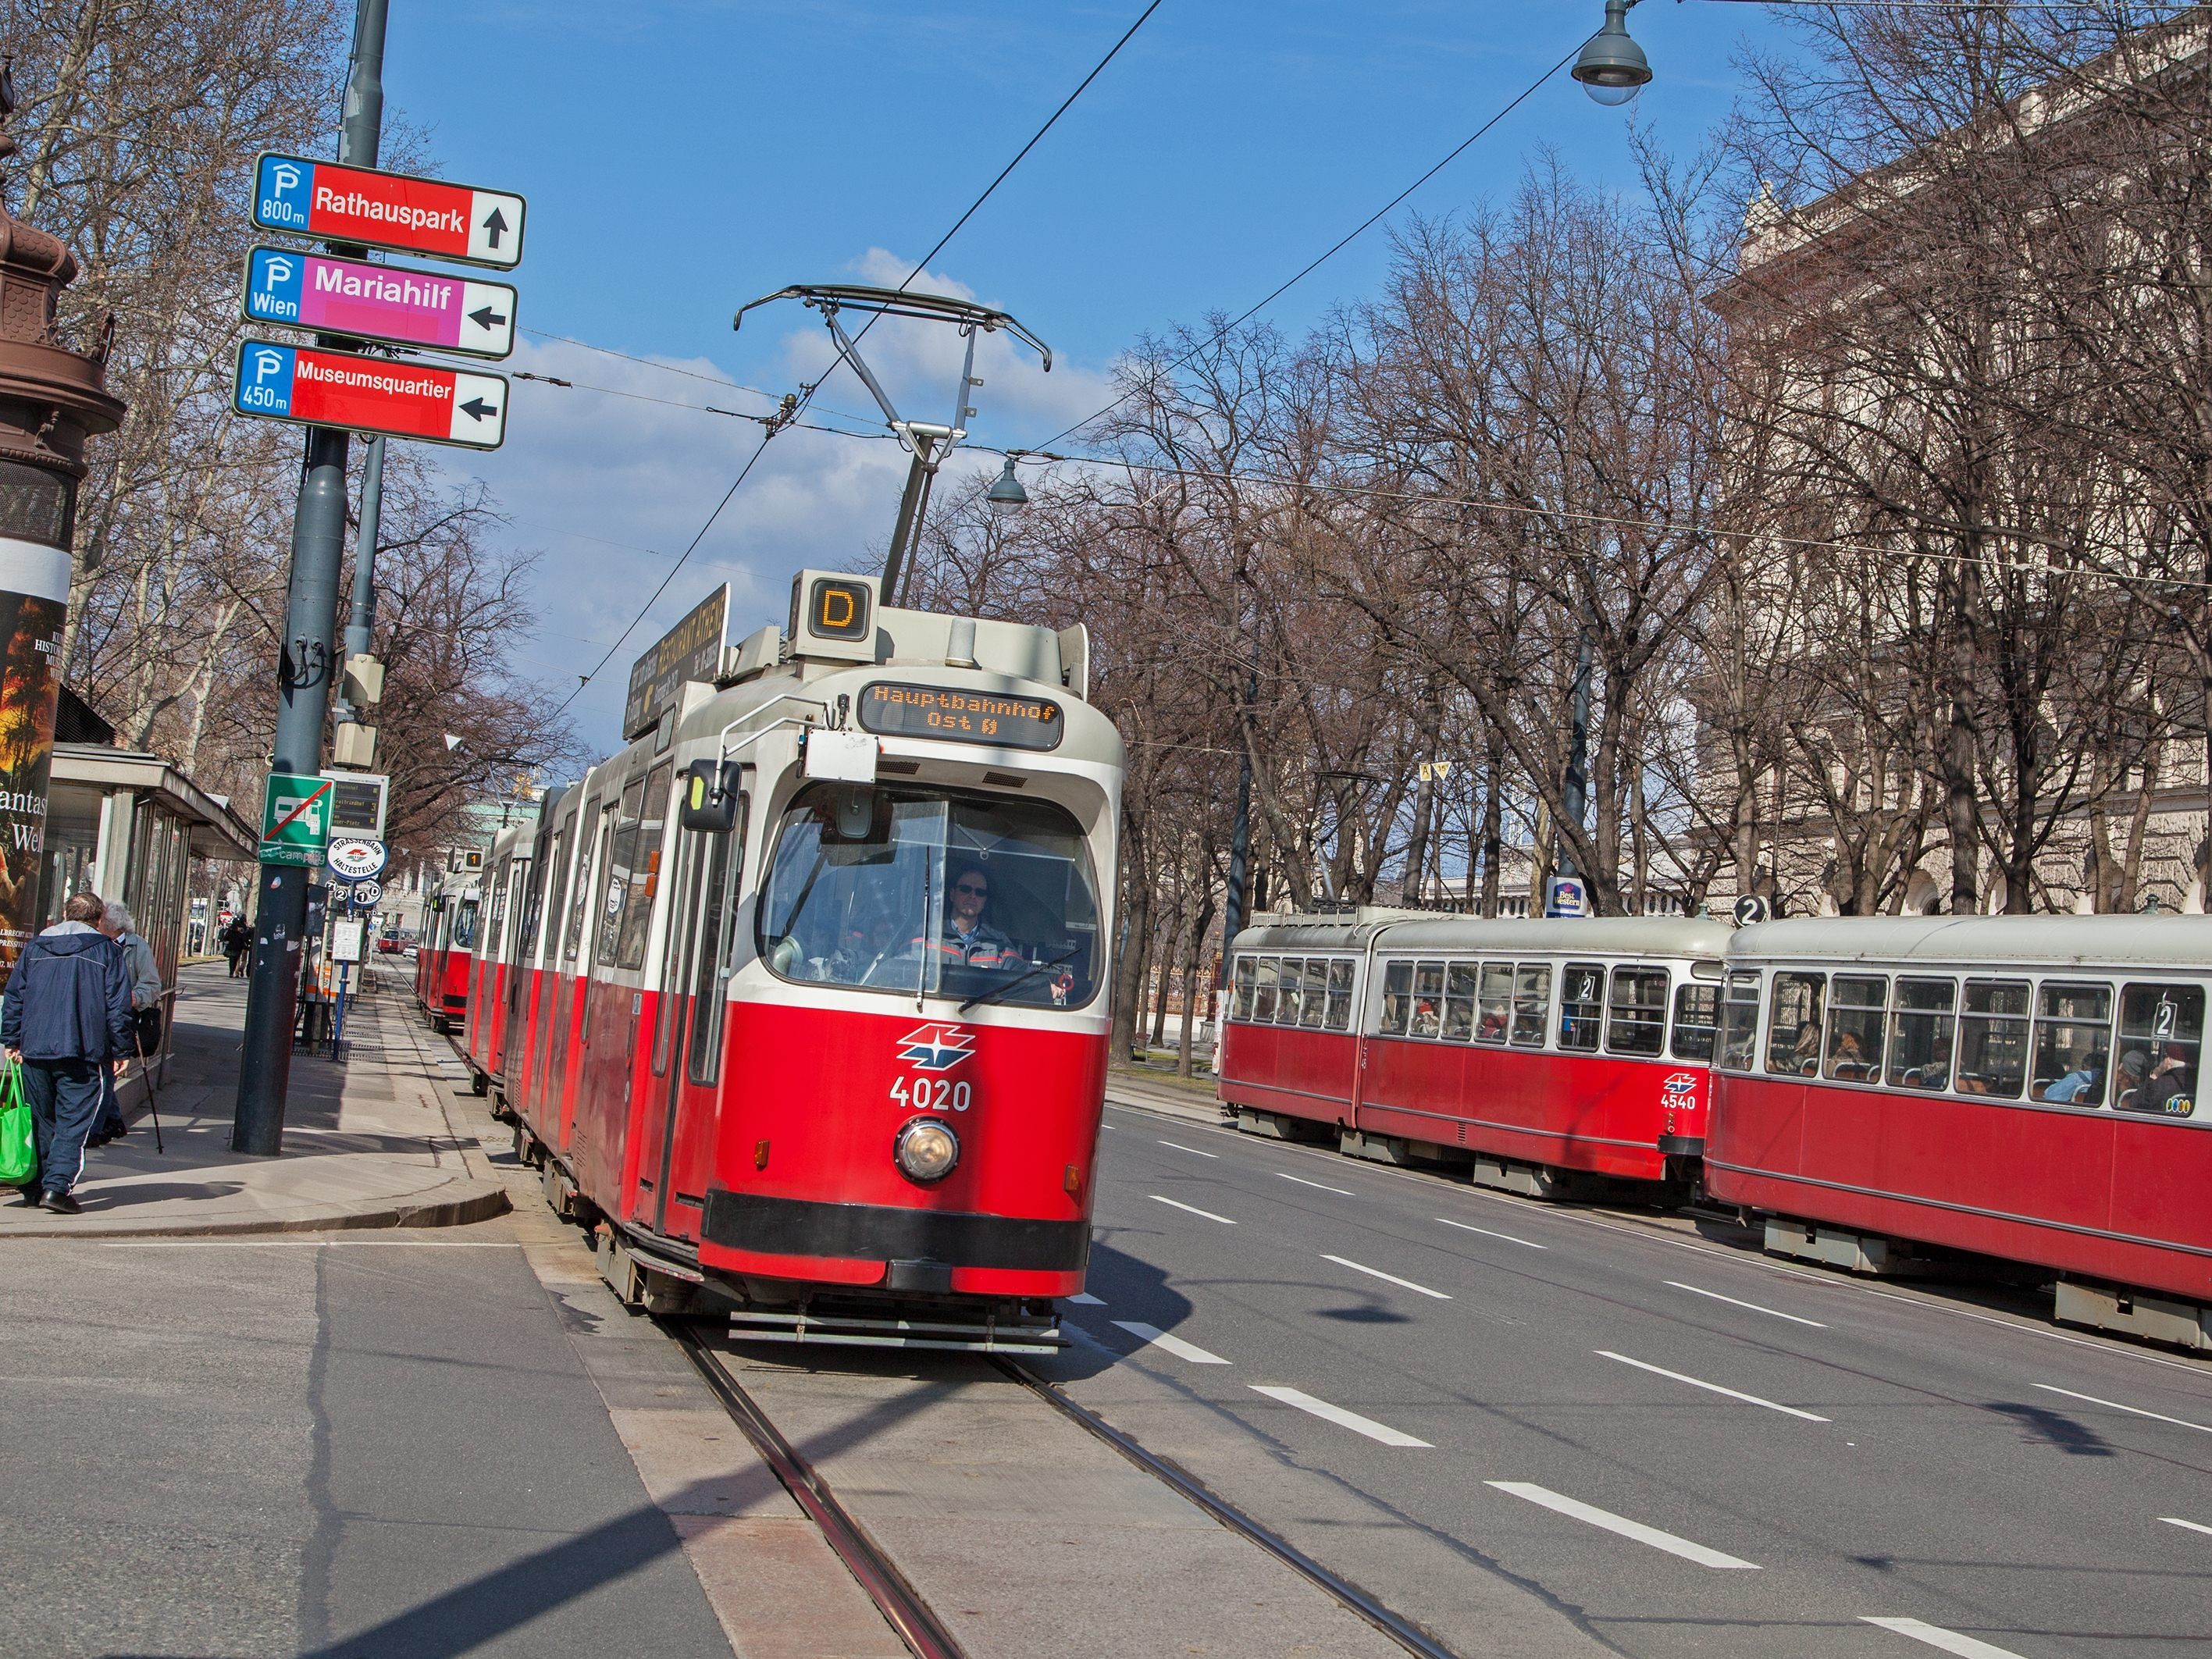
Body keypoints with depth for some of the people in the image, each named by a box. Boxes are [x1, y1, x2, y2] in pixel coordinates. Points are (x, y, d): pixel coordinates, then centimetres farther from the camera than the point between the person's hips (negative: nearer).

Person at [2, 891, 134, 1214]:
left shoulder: (35, 947, 12)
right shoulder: (108, 951, 2)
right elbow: (118, 1006, -2)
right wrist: (120, 1050, 2)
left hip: (34, 1050, 4)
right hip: (83, 1052, -4)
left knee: (39, 1121, 14)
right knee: (73, 1122, -3)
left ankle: (34, 1187, 18)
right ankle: (57, 1186, -15)